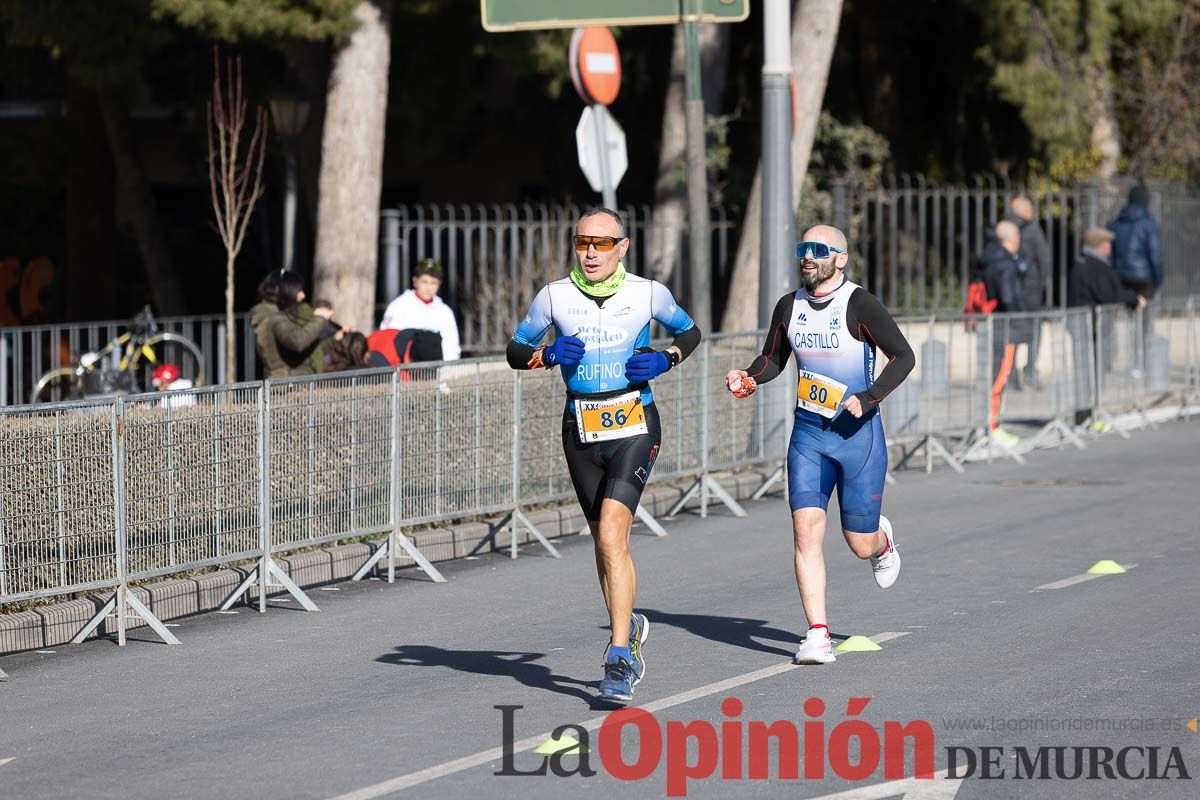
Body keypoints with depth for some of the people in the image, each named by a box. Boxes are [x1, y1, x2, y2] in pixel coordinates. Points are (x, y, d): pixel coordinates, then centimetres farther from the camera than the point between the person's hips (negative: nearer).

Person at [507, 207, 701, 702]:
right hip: (581, 431, 3)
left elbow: (689, 332, 15)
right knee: (604, 541, 12)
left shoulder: (648, 294, -2)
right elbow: (515, 351, 10)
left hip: (634, 427, -3)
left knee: (611, 536, -18)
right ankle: (628, 628, 36)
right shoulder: (554, 296, 1)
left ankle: (619, 658, -17)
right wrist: (548, 355, -11)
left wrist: (665, 360, -5)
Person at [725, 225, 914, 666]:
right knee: (806, 529, -13)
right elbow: (773, 359, 18)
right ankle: (818, 634, -11)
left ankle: (882, 540, 44)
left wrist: (868, 398, -22)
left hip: (858, 432, -4)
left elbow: (903, 356, -10)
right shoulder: (789, 306, 5)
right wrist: (749, 377, -3)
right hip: (808, 434, 4)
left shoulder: (860, 305, -11)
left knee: (861, 544, 5)